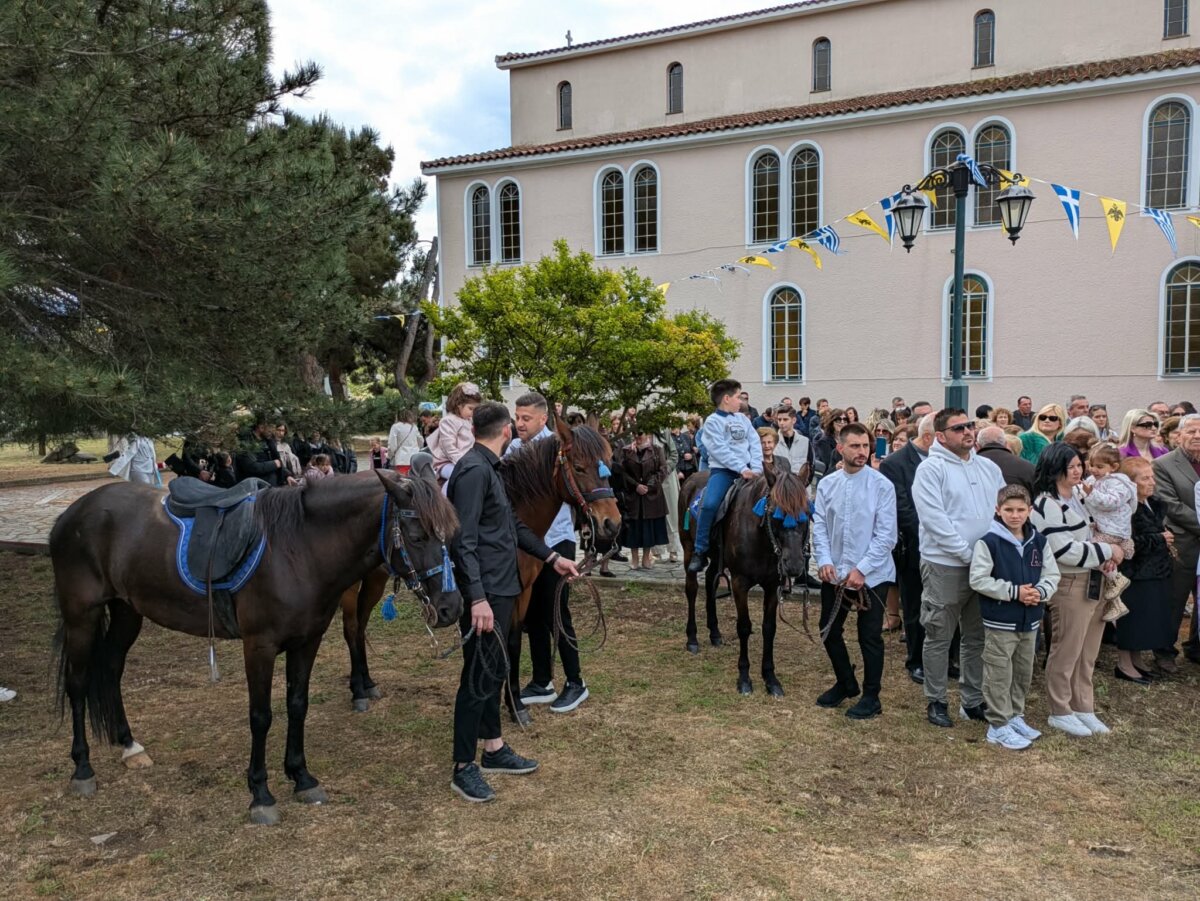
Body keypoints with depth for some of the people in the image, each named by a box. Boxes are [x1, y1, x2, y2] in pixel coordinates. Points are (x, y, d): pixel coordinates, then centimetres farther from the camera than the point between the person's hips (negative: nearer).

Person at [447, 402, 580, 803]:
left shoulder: (488, 469, 14)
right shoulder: (474, 470, -17)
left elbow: (512, 525, 22)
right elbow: (464, 540, -24)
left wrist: (552, 557, 21)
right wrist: (477, 598, -29)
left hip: (501, 587, 10)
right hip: (484, 592, -10)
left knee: (495, 671, 19)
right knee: (478, 677, -1)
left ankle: (494, 749, 32)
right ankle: (464, 768, 10)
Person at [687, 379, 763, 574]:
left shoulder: (742, 419, 18)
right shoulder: (712, 422, 0)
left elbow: (755, 444, 9)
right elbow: (720, 450, -11)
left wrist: (756, 469, -6)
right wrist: (741, 468, -19)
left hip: (748, 471, 6)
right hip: (723, 470, -6)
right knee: (709, 504, -27)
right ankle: (699, 552, -16)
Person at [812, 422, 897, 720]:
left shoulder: (882, 486, -11)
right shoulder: (827, 484, 0)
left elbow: (886, 535, -13)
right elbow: (819, 526, 2)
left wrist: (862, 569, -17)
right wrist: (824, 561, -12)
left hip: (872, 575, -4)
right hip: (834, 573, 4)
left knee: (870, 637, 5)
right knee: (829, 632, 15)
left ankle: (871, 697, 23)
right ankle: (846, 684, 37)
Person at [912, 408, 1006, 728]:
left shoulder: (989, 467, 10)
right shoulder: (931, 469, -9)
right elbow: (935, 520, -17)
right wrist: (969, 553, -18)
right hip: (945, 566, -6)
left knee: (977, 637, 14)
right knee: (939, 638, 5)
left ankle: (973, 701, 26)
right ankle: (935, 702, 18)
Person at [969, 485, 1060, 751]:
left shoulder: (1038, 541, 4)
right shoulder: (988, 542, -14)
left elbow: (1052, 574, 8)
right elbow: (978, 579, -17)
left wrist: (1041, 591, -13)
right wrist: (1014, 591, -19)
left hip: (1030, 620, 6)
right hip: (1000, 621, -6)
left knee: (1024, 672, 18)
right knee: (999, 675, 1)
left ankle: (1015, 716, 34)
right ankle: (998, 725, 11)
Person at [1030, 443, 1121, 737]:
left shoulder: (1076, 498, 13)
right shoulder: (1048, 505, -17)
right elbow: (1065, 550, -22)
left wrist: (1105, 555, 4)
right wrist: (1107, 551, -14)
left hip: (1093, 582, 9)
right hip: (1069, 586, -9)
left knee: (1087, 653, 15)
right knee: (1066, 652, 2)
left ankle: (1083, 708, 27)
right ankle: (1060, 712, 16)